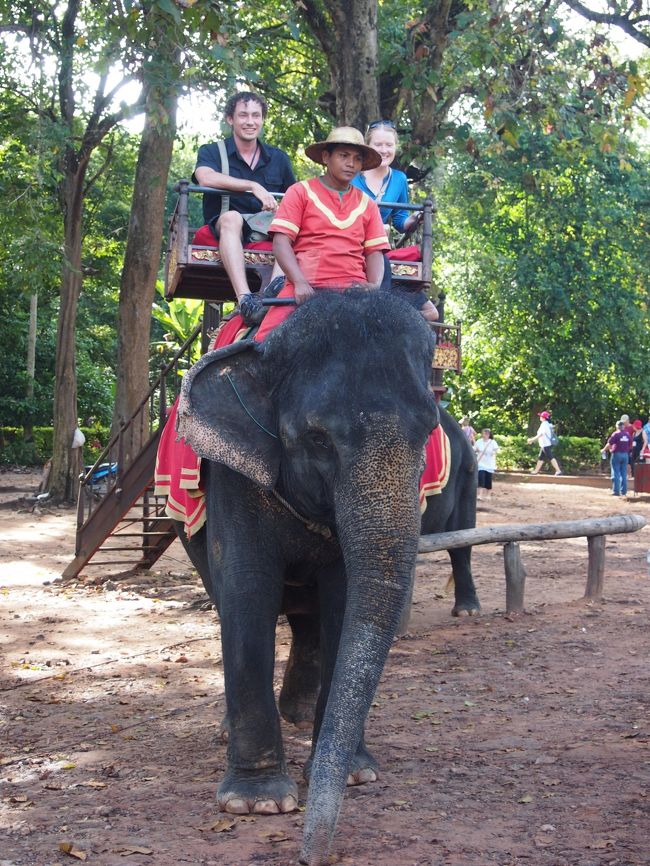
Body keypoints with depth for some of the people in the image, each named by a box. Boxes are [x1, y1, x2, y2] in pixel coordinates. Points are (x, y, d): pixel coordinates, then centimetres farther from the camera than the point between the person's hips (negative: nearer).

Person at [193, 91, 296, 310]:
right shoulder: (211, 152, 9)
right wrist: (254, 187, -19)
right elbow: (206, 178, -13)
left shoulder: (279, 158, 20)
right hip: (223, 230, -3)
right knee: (231, 218, -36)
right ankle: (244, 297, -54)